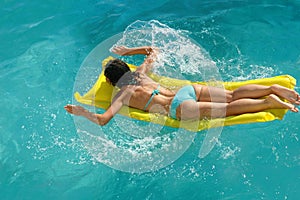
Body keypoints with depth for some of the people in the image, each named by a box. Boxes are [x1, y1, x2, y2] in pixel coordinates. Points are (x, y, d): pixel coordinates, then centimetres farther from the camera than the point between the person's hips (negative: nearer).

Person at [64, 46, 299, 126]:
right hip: (189, 89, 6)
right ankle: (272, 89, -13)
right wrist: (129, 51, 45)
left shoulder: (121, 96, 6)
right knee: (232, 95, -1)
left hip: (179, 107, -6)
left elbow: (103, 119, -6)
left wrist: (81, 111, 12)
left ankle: (270, 102, -24)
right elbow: (153, 50, 38)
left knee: (229, 108, -12)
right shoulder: (140, 74, 22)